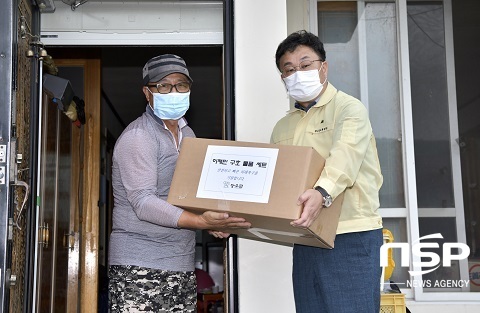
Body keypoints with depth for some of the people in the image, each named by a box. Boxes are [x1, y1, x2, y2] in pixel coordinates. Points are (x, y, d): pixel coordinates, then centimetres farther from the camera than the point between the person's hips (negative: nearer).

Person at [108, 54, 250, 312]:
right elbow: (143, 203, -19)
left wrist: (211, 221, 1)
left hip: (182, 263, 7)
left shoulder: (187, 134, 15)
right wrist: (201, 222, -30)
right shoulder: (137, 136, -10)